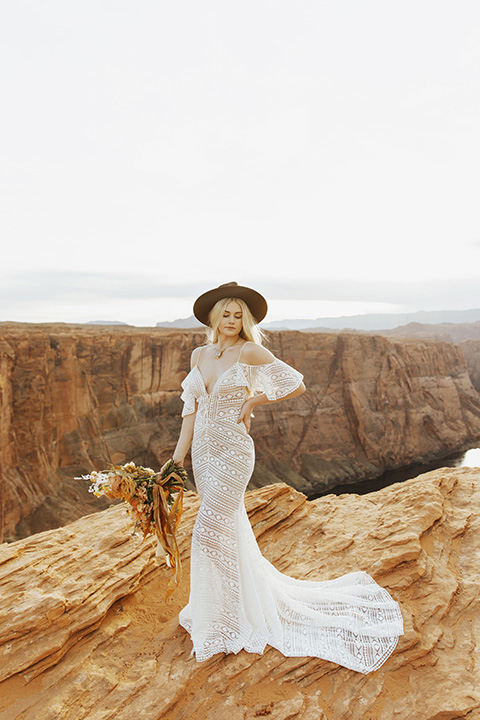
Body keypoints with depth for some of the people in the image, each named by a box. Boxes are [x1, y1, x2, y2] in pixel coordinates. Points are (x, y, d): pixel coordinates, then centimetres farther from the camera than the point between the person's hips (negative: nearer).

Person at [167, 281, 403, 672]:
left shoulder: (250, 352, -11)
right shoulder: (199, 355, 7)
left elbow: (297, 384, -8)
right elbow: (191, 408, 10)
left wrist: (253, 400, -9)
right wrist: (178, 456, 8)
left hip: (233, 453, -6)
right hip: (203, 453, 7)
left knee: (210, 531, -5)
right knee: (231, 529, 18)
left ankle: (220, 624, 18)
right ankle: (249, 602, 42)